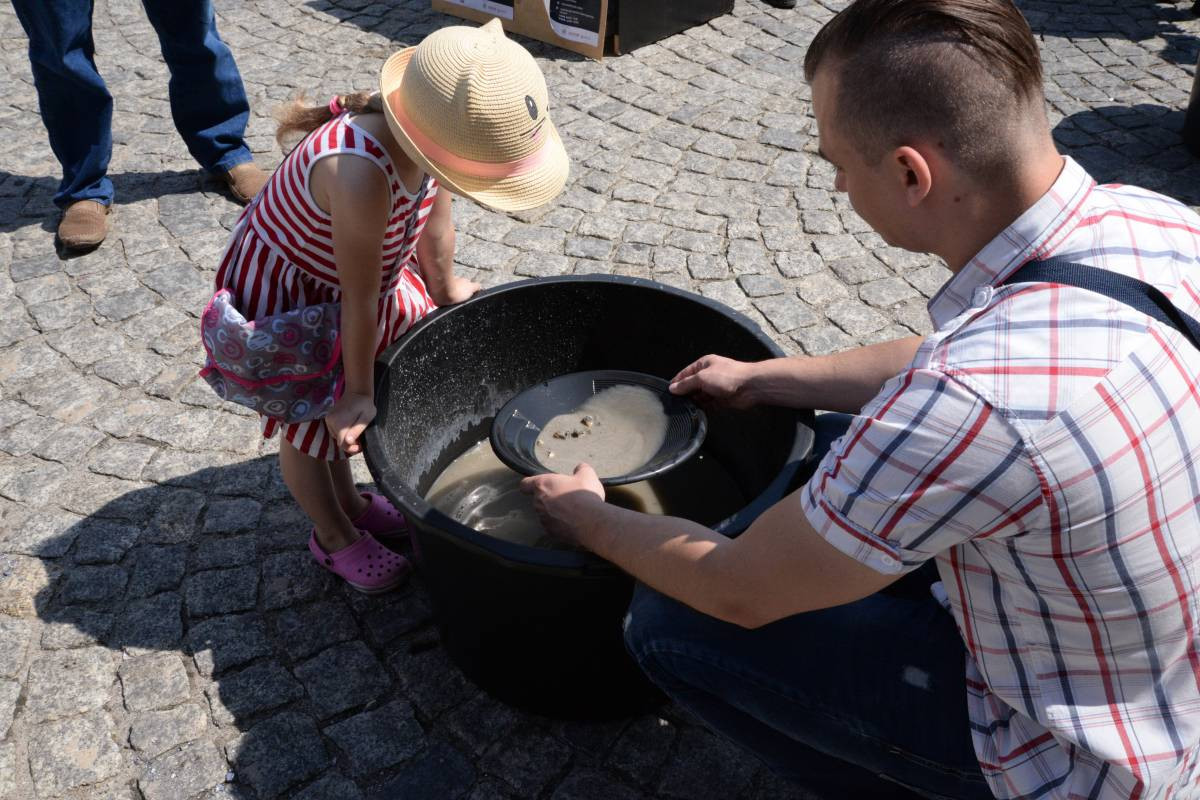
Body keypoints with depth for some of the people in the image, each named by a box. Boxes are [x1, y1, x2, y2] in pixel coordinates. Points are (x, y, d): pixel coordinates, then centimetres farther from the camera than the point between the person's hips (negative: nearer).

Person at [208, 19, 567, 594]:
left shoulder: (426, 134, -23)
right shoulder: (361, 175, -44)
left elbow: (435, 208, -1)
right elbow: (360, 298, -32)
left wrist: (443, 284, 16)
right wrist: (357, 391, -18)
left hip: (342, 271, 7)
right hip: (287, 296, -7)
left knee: (337, 404, 25)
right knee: (310, 421, 14)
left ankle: (348, 501, 49)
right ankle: (333, 537, 37)